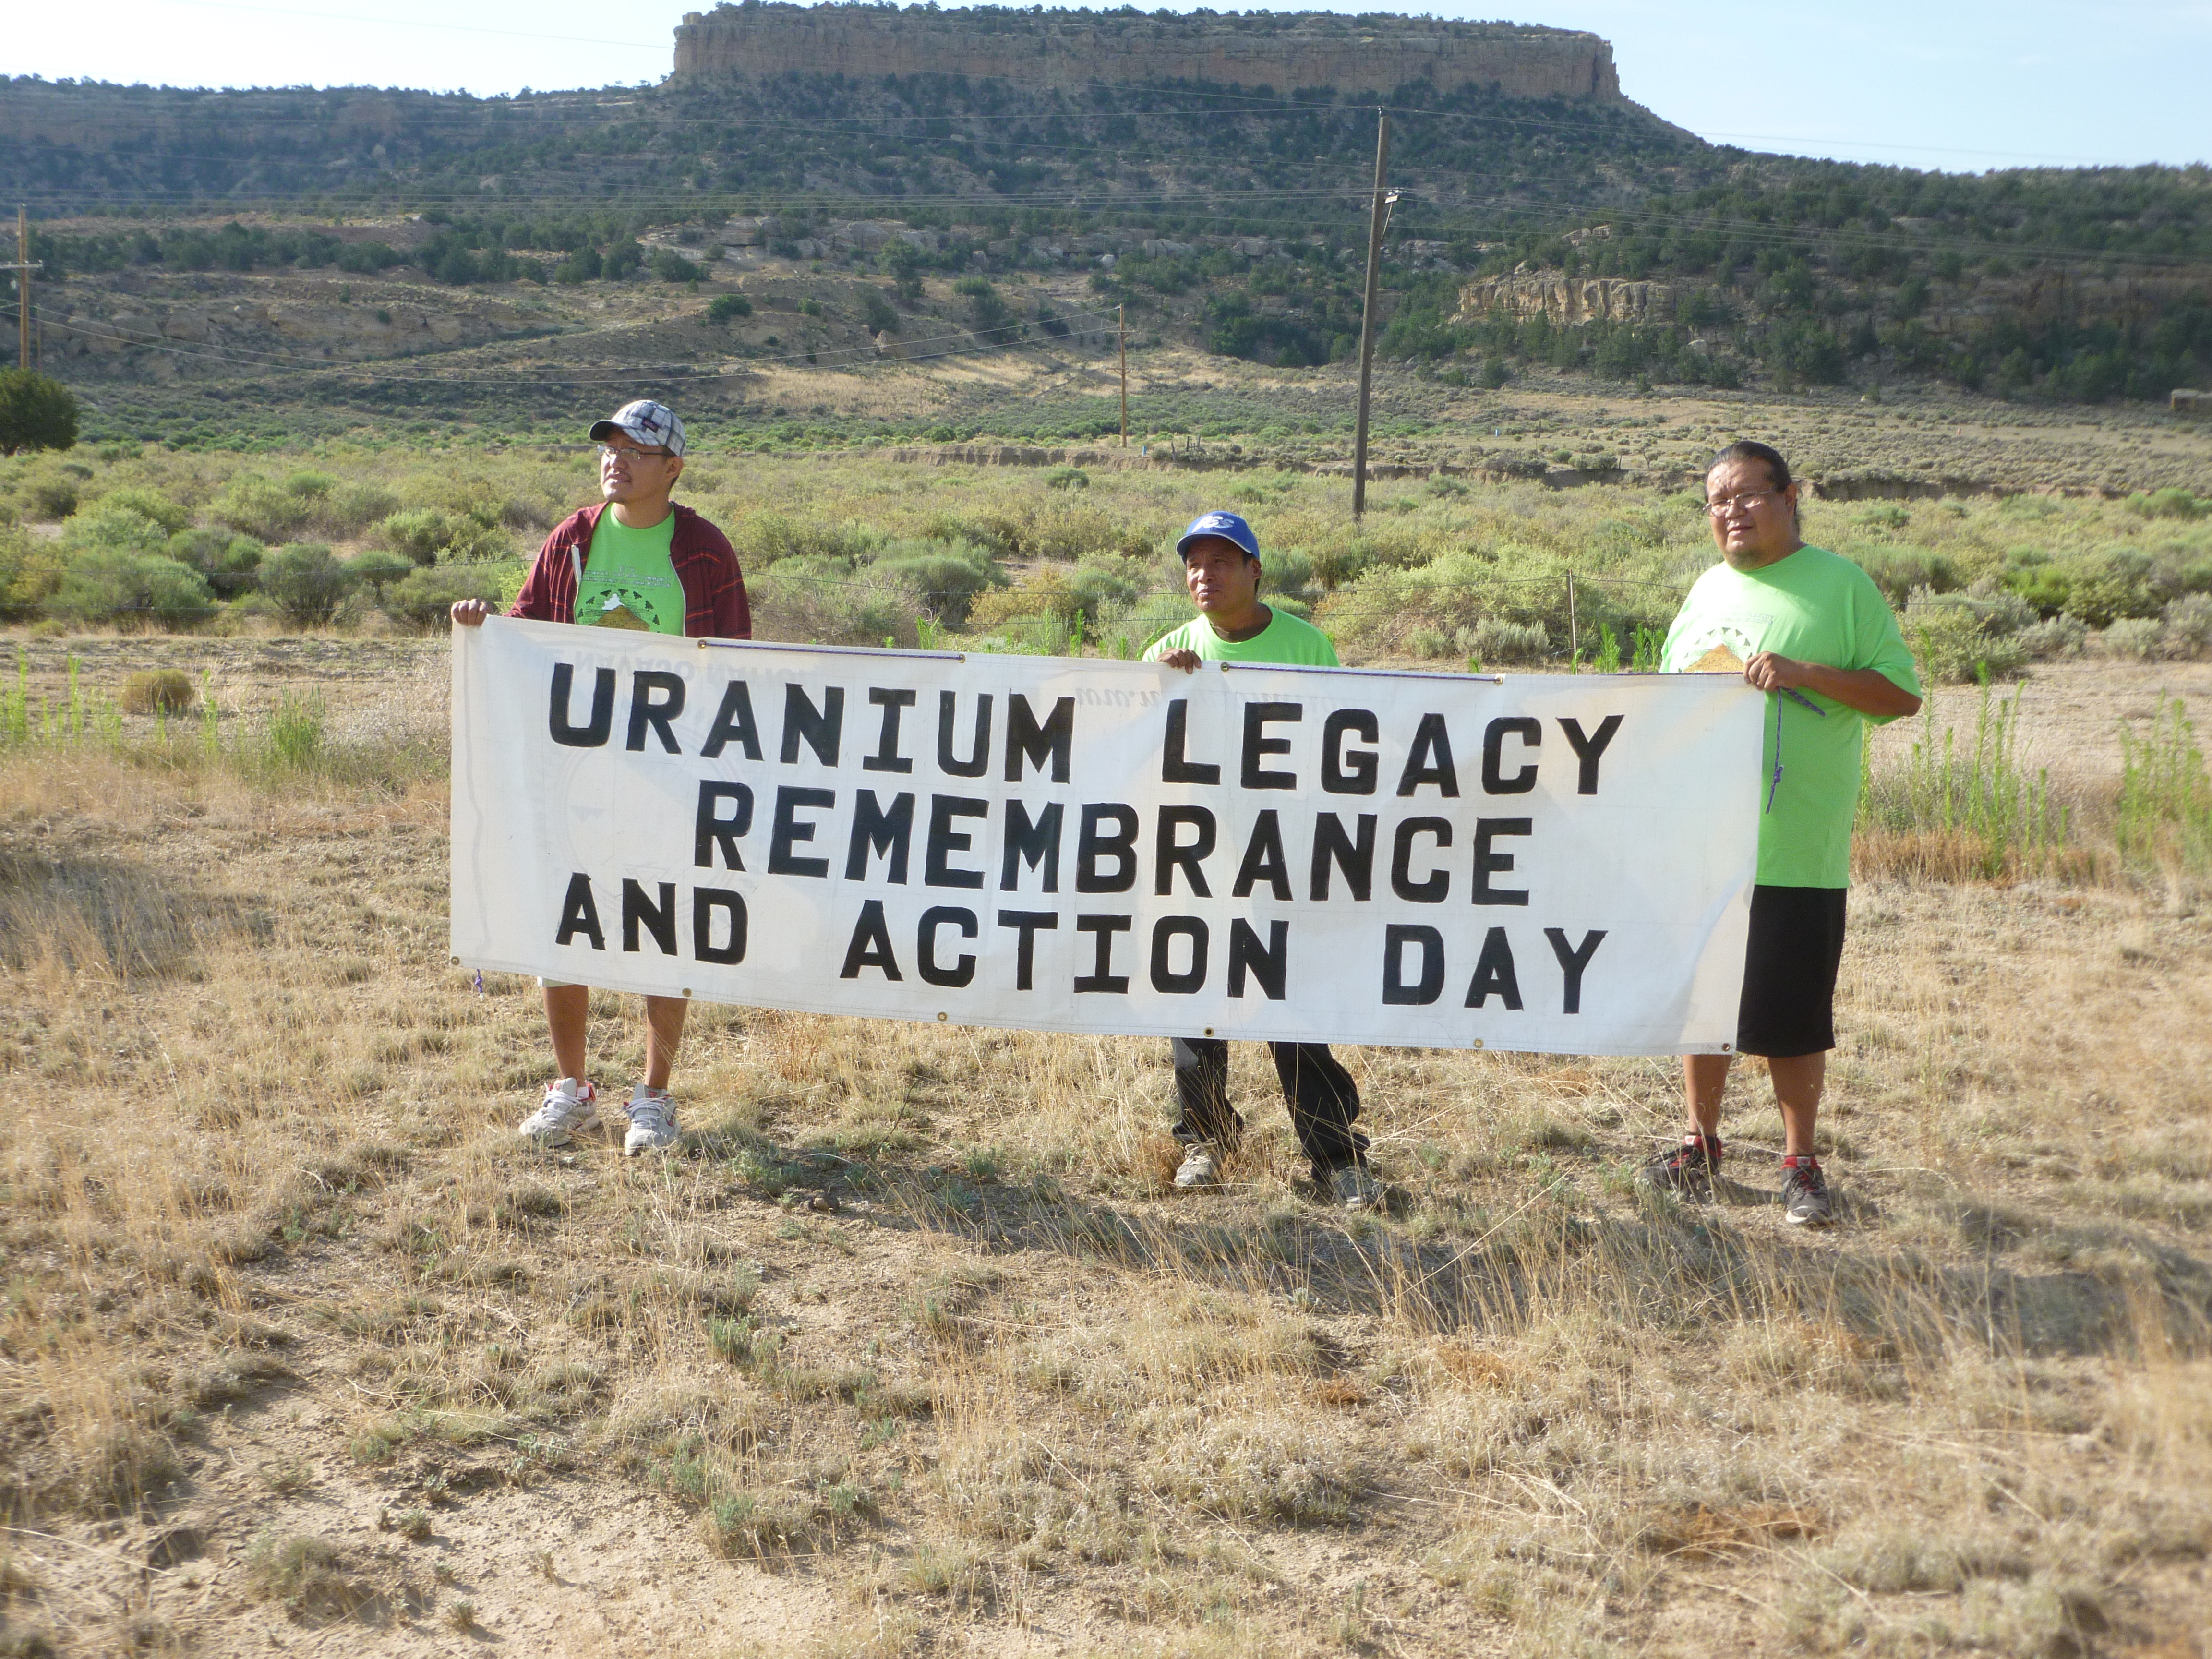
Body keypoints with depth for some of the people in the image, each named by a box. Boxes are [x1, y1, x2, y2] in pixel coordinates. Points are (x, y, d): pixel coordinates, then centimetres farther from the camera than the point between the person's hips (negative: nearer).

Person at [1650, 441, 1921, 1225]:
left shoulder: (1840, 585, -3)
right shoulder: (1709, 590, 14)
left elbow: (1902, 694, -6)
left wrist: (1806, 674, -19)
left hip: (1796, 854, -5)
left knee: (1793, 1017, 1)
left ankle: (1801, 1163, 17)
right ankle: (1701, 1143, 29)